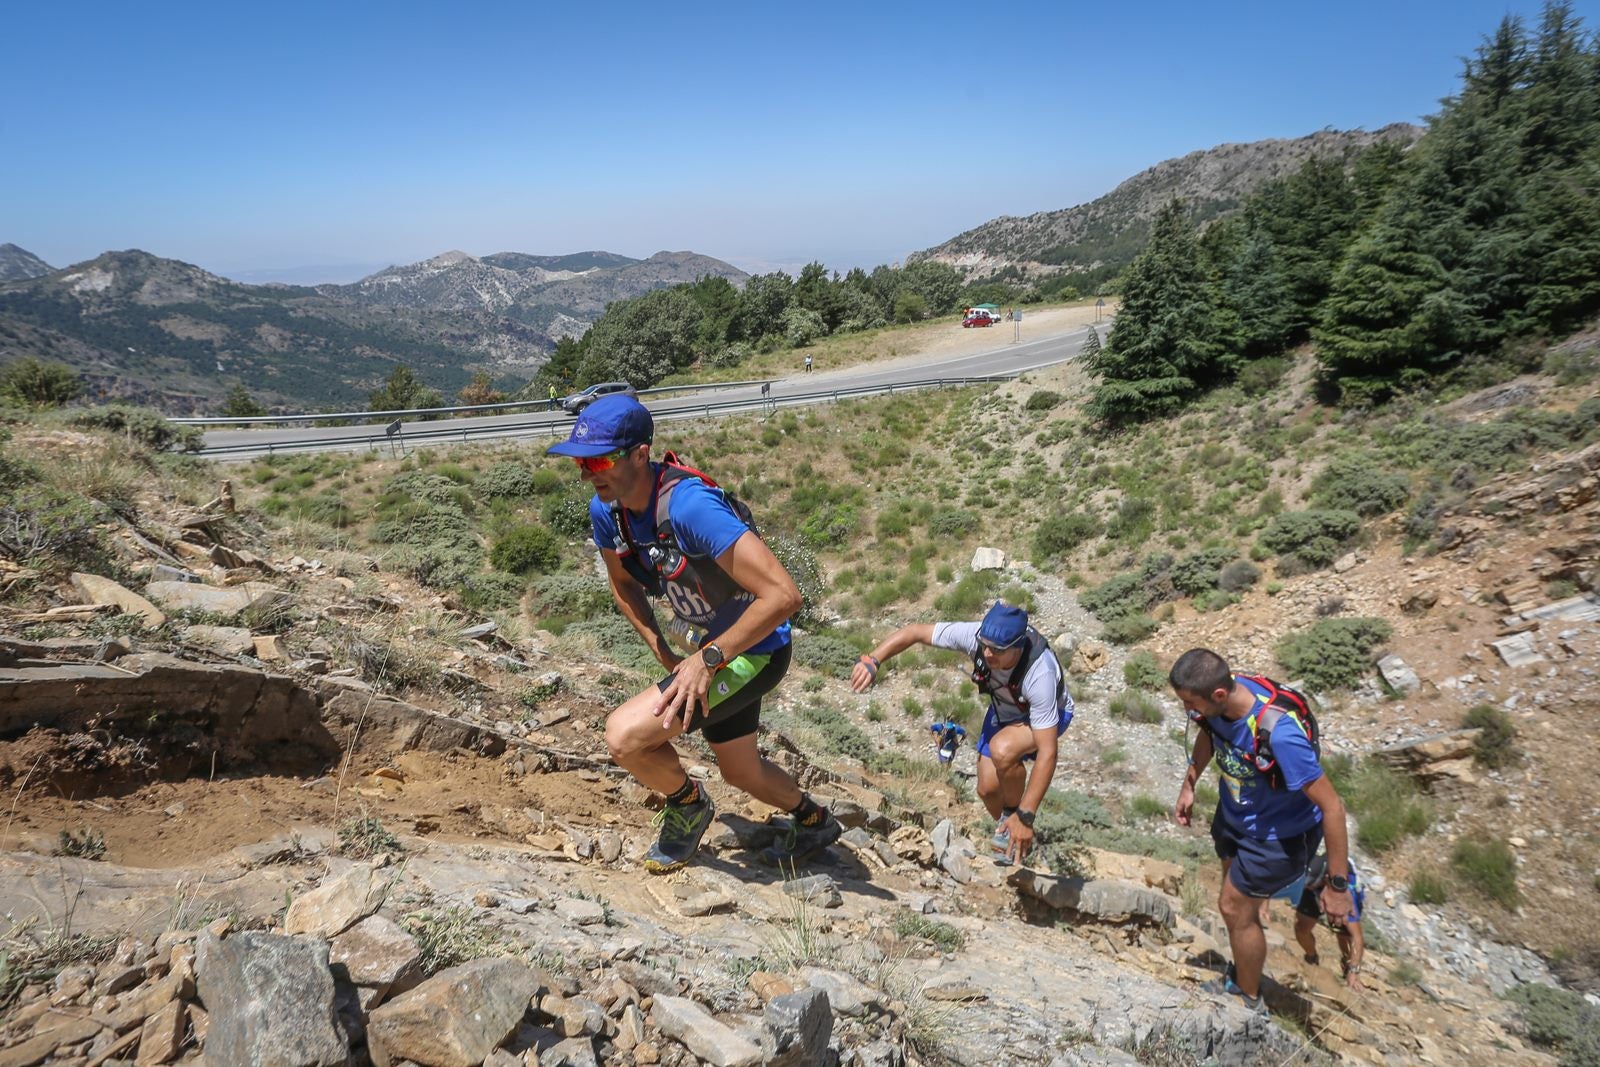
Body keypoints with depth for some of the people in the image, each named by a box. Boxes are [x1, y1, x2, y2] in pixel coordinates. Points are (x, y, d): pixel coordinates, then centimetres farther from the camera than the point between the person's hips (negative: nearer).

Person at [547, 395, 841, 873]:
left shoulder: (688, 505, -33)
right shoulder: (606, 510, -8)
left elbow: (783, 595, -36)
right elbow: (625, 585, 12)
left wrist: (708, 659, -30)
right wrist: (666, 657, 2)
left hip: (756, 650, -8)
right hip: (715, 644, 8)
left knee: (625, 735, -20)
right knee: (740, 772, 25)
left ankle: (688, 804, 11)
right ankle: (814, 821, 53)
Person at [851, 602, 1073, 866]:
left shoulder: (1039, 674, -43)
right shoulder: (975, 635, -34)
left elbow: (1047, 754, -40)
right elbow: (916, 631, -24)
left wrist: (1025, 816, -40)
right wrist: (872, 660, -39)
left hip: (1047, 712, -5)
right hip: (1004, 708, 5)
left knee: (1003, 749, -35)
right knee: (987, 788, -3)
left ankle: (1014, 818, -6)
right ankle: (1008, 834, 29)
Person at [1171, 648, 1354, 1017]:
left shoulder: (1279, 733, -42)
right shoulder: (1219, 698, -22)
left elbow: (1332, 807, -32)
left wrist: (1338, 885, -25)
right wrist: (1189, 785, 9)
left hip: (1278, 833, -7)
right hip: (1234, 814, 7)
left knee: (1234, 908, 7)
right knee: (1239, 903, 23)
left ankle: (1250, 1004, 32)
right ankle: (1239, 979, 48)